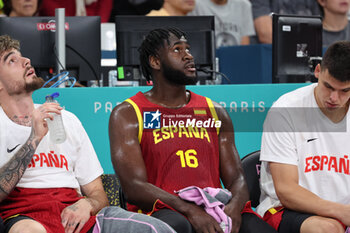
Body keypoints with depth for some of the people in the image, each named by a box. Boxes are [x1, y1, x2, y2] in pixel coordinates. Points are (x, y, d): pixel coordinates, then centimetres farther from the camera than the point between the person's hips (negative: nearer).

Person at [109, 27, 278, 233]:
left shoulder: (215, 112, 20)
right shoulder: (127, 114, 6)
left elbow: (236, 179, 14)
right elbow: (134, 187, -6)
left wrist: (235, 206, -12)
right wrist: (190, 210, -21)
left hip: (215, 209, 3)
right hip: (162, 211, -3)